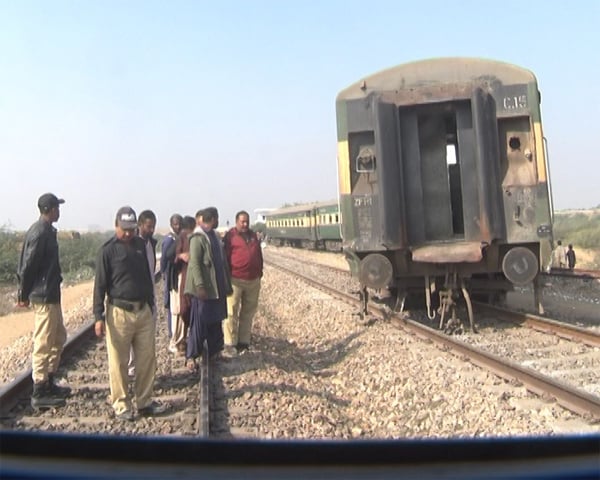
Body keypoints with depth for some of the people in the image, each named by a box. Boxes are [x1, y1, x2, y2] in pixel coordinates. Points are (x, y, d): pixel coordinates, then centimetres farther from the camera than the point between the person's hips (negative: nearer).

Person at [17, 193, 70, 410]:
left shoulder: (46, 230, 13)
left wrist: (24, 293, 16)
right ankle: (40, 393, 5)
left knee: (59, 337, 18)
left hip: (51, 295, 10)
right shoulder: (41, 232, -17)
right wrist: (24, 295, -10)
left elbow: (25, 265, 16)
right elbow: (28, 266, -18)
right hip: (45, 296, -10)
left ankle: (49, 383, 28)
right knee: (44, 343, -3)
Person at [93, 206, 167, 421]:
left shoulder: (140, 244, 10)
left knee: (147, 358, 9)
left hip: (144, 310, 6)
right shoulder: (108, 250, -6)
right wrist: (99, 317, -11)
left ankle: (145, 402, 20)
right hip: (119, 312, -6)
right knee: (118, 362, 2)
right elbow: (100, 284, -7)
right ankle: (121, 405, 15)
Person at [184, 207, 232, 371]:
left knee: (215, 322, 14)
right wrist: (200, 286, -25)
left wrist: (226, 284, 15)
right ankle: (191, 357, 6)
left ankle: (214, 352, 25)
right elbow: (194, 264, -19)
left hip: (217, 288, 8)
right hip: (204, 289, -8)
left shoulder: (213, 236, 13)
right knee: (199, 324, -2)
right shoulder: (198, 238, -14)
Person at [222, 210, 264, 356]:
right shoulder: (230, 236, -4)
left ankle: (244, 342, 19)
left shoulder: (254, 236, 15)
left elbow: (259, 255, 21)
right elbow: (224, 256, -7)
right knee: (232, 312, -6)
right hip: (236, 280, -6)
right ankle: (229, 344, -3)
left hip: (253, 281, 6)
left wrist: (260, 272, 15)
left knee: (248, 312, 10)